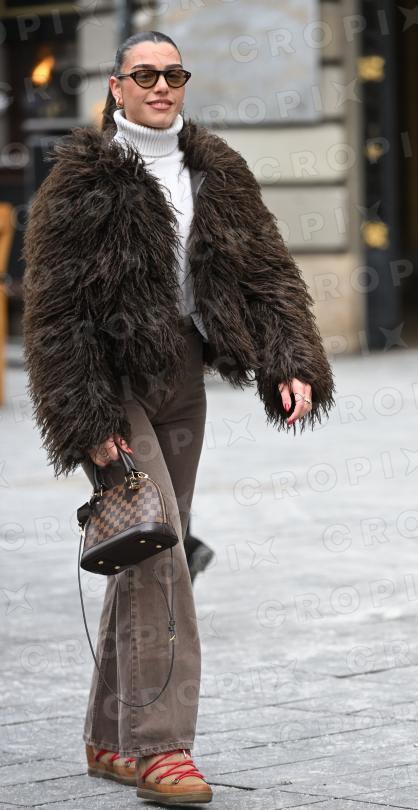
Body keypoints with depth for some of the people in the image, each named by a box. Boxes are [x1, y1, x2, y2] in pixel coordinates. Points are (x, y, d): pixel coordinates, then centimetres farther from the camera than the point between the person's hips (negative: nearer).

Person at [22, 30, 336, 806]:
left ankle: (111, 739, 22)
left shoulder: (214, 171, 8)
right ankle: (159, 747, -15)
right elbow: (56, 306, -11)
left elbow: (266, 269, 6)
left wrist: (291, 363, -9)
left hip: (182, 378, 6)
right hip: (114, 383, -6)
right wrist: (86, 419, -16)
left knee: (152, 556, 11)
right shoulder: (83, 178, -9)